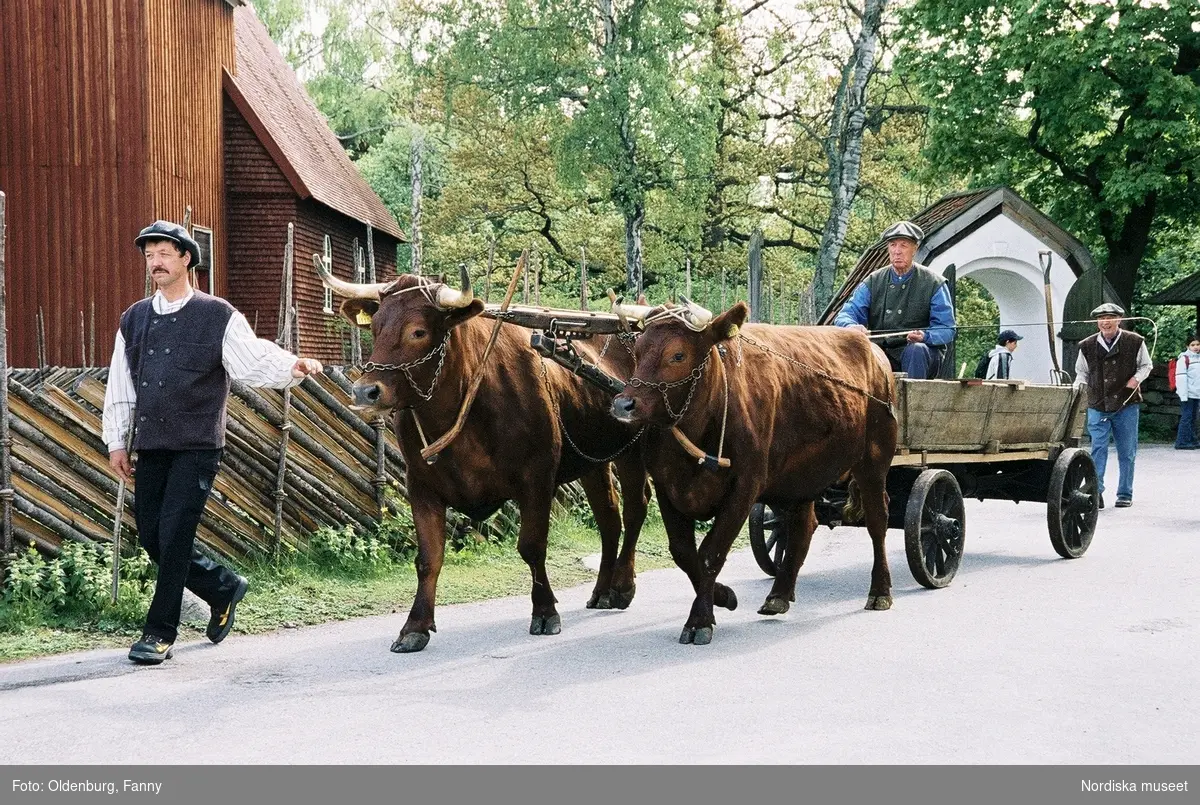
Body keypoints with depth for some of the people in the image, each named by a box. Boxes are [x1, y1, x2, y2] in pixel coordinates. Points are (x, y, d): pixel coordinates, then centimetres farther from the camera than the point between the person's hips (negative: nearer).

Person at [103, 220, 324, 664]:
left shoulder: (217, 316, -1)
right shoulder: (134, 320, 13)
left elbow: (256, 360, -9)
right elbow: (120, 385, 15)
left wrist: (293, 367, -28)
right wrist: (116, 441, 13)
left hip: (197, 446, -5)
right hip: (150, 446, 5)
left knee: (174, 535, -10)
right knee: (152, 538, 5)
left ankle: (160, 634, 1)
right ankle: (223, 587, 27)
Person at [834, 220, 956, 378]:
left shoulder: (934, 284, 1)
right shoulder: (873, 282, 9)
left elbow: (946, 330, -4)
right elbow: (846, 314, 0)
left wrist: (925, 336, -27)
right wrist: (852, 326, -26)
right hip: (881, 353, 2)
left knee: (916, 349, -36)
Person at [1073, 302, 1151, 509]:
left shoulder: (1135, 342, -1)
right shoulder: (1087, 346, 3)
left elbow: (1146, 365, 11)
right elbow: (1081, 371, 16)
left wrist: (1136, 378, -8)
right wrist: (1080, 386, -2)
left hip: (1127, 405, 0)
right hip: (1097, 406, 0)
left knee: (1127, 451, 7)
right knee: (1098, 448, -9)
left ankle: (1125, 494, 17)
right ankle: (1096, 491, -12)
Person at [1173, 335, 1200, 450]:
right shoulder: (1184, 359, -10)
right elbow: (1181, 378, -15)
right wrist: (1184, 395, -19)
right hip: (1187, 394, -7)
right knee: (1186, 417, -8)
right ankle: (1181, 442, -6)